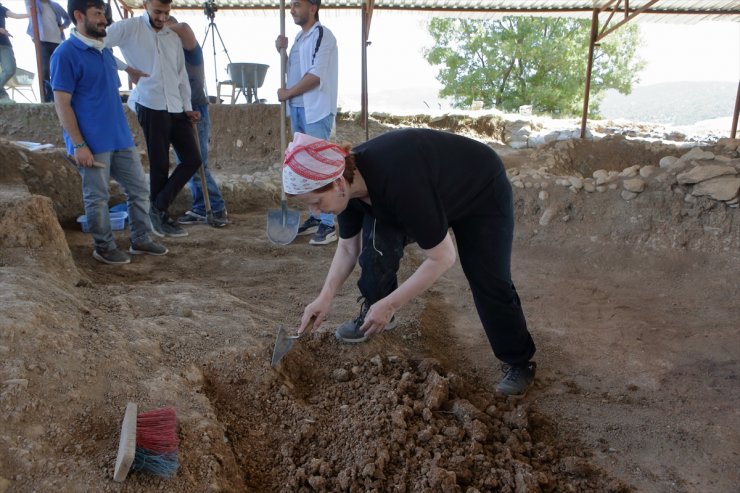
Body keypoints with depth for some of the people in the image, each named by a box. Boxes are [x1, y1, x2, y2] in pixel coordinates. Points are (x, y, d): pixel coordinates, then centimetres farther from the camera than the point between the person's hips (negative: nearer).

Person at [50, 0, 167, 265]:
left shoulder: (105, 50, 14)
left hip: (121, 138, 8)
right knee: (98, 198, 4)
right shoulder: (65, 54, -10)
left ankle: (141, 240, 23)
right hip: (92, 143, -7)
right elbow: (62, 103, -13)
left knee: (139, 188, 10)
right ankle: (104, 247, 18)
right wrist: (78, 144, -18)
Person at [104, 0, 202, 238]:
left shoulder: (173, 37, 18)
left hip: (176, 109, 6)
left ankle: (158, 208, 11)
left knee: (192, 159, 2)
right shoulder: (129, 28, 0)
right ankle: (160, 216, 14)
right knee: (159, 165, 0)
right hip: (151, 108, -6)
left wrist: (187, 107, 14)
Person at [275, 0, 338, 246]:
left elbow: (315, 76, -17)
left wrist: (288, 93, -7)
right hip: (297, 109, 9)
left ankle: (328, 224, -5)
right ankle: (315, 217, 21)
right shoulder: (299, 37, 18)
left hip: (316, 111, -9)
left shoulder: (322, 35, -9)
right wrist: (281, 51, 9)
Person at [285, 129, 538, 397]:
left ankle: (519, 362, 13)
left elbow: (442, 258, -35)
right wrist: (325, 296, -14)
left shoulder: (398, 182, -44)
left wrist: (389, 305, -29)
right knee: (377, 242, -14)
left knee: (489, 282, -9)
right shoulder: (349, 176, -20)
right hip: (433, 193, 6)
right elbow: (347, 247, -5)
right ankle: (375, 316, 10)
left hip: (483, 193, -6)